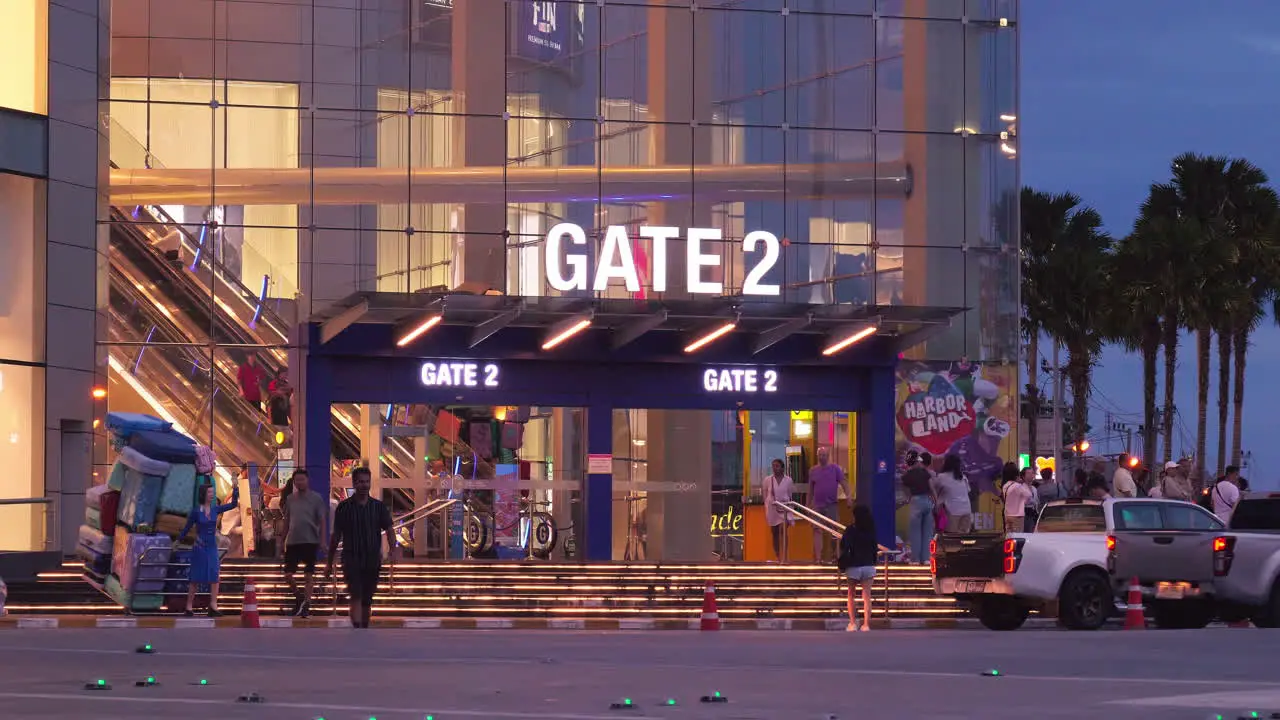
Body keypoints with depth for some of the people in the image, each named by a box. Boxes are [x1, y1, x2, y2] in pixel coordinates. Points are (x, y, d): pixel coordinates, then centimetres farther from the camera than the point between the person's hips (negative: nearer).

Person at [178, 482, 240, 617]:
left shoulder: (215, 509, 5)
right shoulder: (196, 511, -6)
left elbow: (233, 504, 3)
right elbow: (186, 528, 3)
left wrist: (235, 488, -6)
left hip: (212, 548, 4)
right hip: (199, 548, -4)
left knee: (214, 577, -6)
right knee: (195, 578, 1)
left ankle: (213, 607, -10)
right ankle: (189, 607, 8)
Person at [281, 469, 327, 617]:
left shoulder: (316, 498, -2)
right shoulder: (290, 498, 9)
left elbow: (322, 521, -2)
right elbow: (286, 521, 16)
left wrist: (322, 540, -9)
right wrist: (282, 540, 13)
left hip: (310, 541, -4)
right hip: (292, 541, 4)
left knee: (309, 575, -2)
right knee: (288, 575, 1)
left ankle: (306, 605, 5)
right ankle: (299, 597, 23)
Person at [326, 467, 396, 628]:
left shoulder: (378, 506, 7)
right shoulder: (344, 507, 2)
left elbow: (389, 530, 1)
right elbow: (336, 536, 7)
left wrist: (392, 550, -18)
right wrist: (330, 563, 8)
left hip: (373, 560, 2)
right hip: (352, 559, -2)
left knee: (367, 600, 10)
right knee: (356, 597, -16)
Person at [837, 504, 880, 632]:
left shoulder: (850, 530, -10)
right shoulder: (871, 530, 1)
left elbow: (844, 548, -14)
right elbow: (875, 548, 9)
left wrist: (841, 564, -1)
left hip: (854, 566, -2)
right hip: (869, 565, 2)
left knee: (852, 595, 14)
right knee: (867, 596, 3)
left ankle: (852, 623, 9)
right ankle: (866, 624, -3)